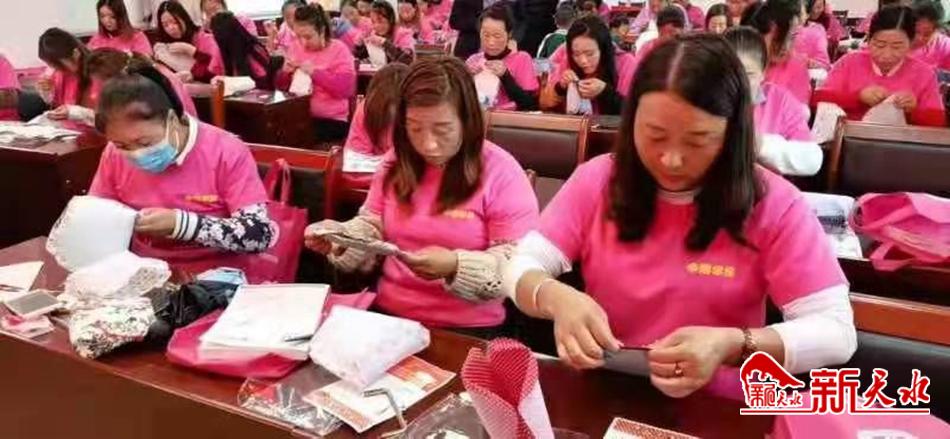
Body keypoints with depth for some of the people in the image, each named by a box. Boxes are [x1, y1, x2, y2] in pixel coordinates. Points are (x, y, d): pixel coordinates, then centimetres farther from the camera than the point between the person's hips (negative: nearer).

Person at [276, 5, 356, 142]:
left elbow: (346, 88, -14)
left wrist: (315, 73, -18)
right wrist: (285, 73, -4)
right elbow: (281, 86, 17)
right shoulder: (296, 48, 12)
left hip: (331, 120, -5)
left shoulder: (338, 49, -2)